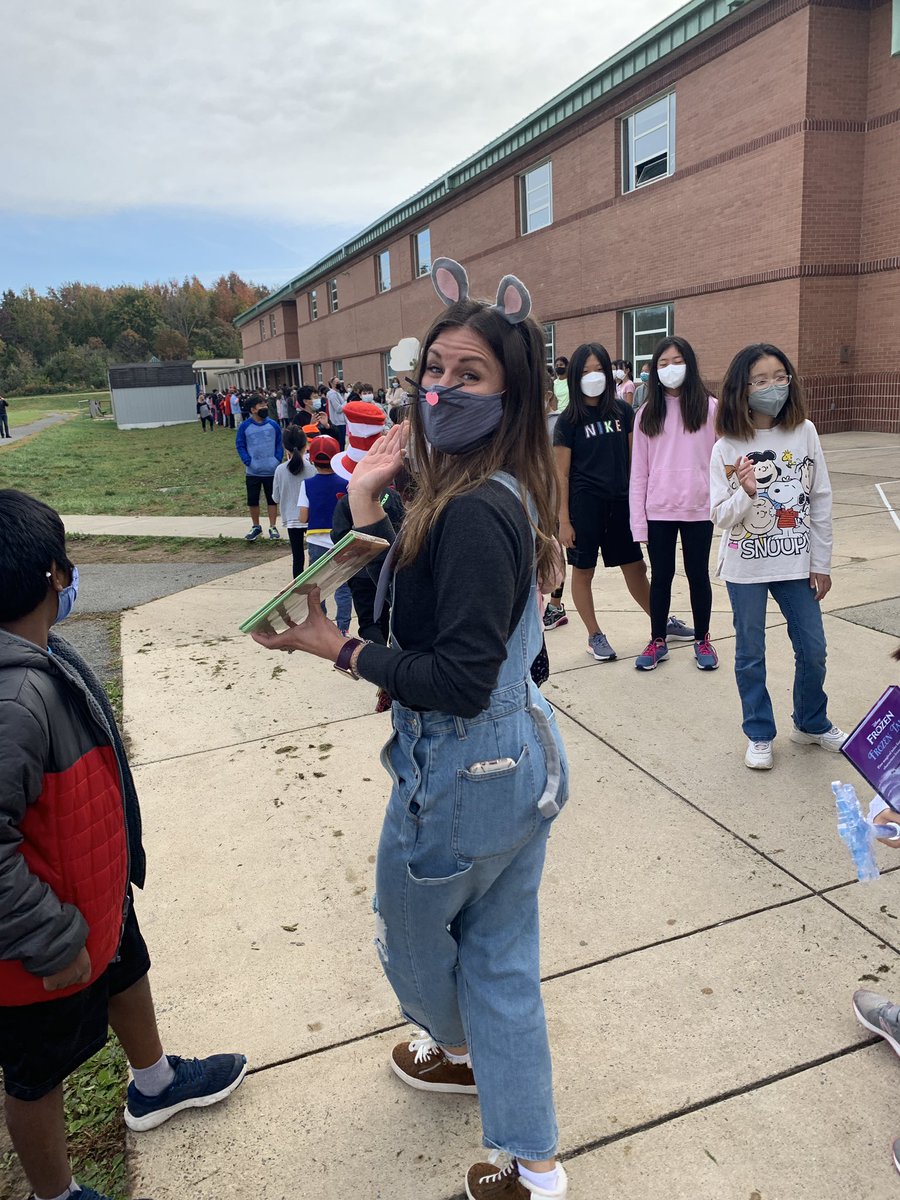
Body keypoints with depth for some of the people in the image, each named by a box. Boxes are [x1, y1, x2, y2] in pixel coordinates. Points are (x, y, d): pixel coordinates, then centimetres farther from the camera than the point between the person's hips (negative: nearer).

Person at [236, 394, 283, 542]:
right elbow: (239, 445, 2)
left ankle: (273, 527, 19)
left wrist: (278, 459, -7)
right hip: (253, 472, 0)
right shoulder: (244, 426, -4)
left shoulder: (273, 424, -1)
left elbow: (279, 444, 6)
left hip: (272, 471, 0)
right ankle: (256, 527, 24)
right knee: (252, 500, 8)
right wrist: (247, 461, -10)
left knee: (272, 499, 8)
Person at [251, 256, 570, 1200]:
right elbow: (412, 592, 9)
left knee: (410, 927, 23)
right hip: (523, 756, 9)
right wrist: (365, 503, 1)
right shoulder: (497, 492, 2)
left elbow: (459, 679, -27)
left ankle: (463, 1053, 58)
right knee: (500, 957, 22)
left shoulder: (474, 512, -28)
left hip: (462, 772, -8)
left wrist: (335, 649, -21)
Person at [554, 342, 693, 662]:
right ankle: (595, 636, 21)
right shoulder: (569, 421, -5)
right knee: (583, 571, 6)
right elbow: (562, 473, -5)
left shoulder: (622, 411, 4)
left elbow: (633, 457, 11)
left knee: (635, 567, 14)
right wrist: (564, 520, -8)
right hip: (584, 503, -3)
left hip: (620, 502, 3)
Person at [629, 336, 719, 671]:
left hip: (698, 509, -1)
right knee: (660, 576, 11)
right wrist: (638, 520, -3)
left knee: (698, 575, 10)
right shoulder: (647, 414, 3)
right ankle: (658, 641, 25)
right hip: (658, 511, 1)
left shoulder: (709, 408, -2)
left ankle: (702, 640, 26)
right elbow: (638, 472, 2)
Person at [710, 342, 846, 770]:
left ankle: (811, 723, 36)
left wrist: (821, 564, 2)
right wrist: (746, 493, -28)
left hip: (796, 563, 2)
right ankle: (759, 735, 27)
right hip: (746, 566, -2)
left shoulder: (805, 432, -3)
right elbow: (721, 516, -8)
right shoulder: (727, 447, -9)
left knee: (813, 649, 11)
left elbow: (820, 502, 2)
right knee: (750, 655, 9)